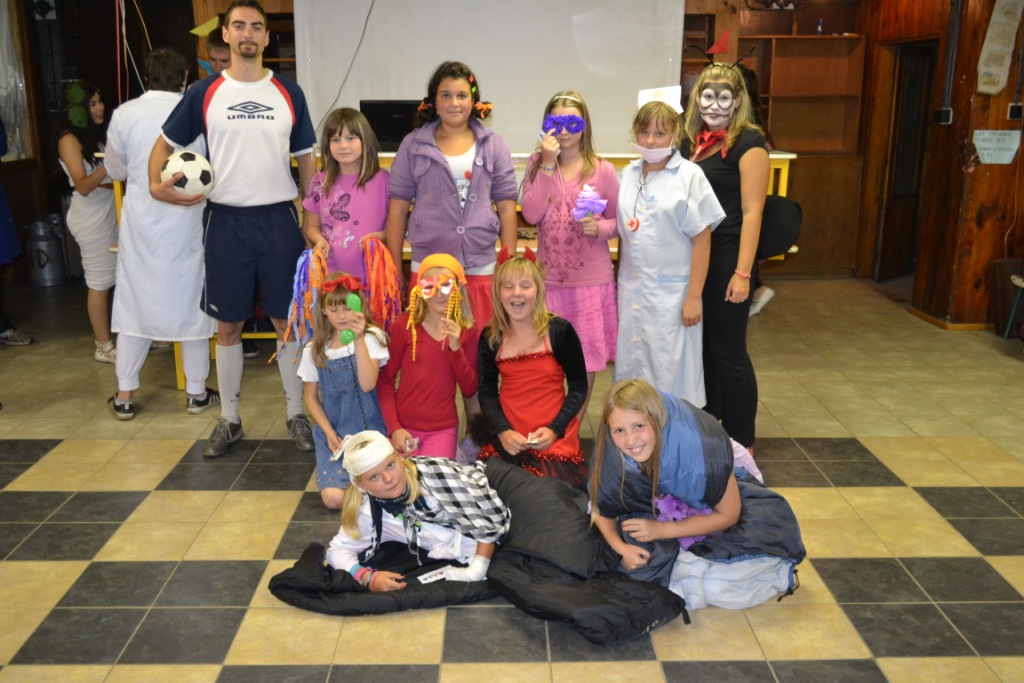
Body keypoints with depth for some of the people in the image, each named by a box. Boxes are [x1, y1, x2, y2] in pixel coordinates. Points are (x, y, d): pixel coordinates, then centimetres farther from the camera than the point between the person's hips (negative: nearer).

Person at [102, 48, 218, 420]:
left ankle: (124, 396, 16)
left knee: (134, 302, 11)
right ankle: (196, 392, 17)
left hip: (141, 222, 1)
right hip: (187, 222, -1)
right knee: (191, 302, 10)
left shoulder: (125, 114, -5)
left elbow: (115, 170, 7)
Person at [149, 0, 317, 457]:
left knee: (288, 321, 5)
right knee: (228, 325, 7)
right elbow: (166, 143, 11)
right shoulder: (204, 93, 3)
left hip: (279, 219, 0)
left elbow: (306, 160, 9)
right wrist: (157, 184, -10)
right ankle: (229, 419, 21)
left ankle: (297, 415, 18)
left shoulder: (289, 94, 5)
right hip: (226, 221, 0)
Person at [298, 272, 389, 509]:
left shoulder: (371, 338, -5)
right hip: (334, 432, 2)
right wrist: (329, 432, -4)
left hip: (370, 430, -1)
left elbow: (368, 385, -19)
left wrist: (359, 340, -27)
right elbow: (311, 398, 10)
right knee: (334, 498, -18)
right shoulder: (314, 350, 2)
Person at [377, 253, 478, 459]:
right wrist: (394, 428, -10)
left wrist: (456, 348, -15)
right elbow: (386, 379, -2)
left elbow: (469, 390, -2)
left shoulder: (467, 331, 0)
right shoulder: (405, 324, -5)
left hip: (443, 429, 1)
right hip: (404, 427, -1)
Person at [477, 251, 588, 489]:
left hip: (556, 442, -2)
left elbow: (578, 387, 0)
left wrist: (555, 430, -12)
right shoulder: (490, 338, 4)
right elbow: (487, 392, 8)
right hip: (507, 442, 2)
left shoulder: (560, 331, -5)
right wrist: (502, 431, -9)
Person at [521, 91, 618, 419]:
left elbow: (618, 221, 5)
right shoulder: (537, 165, 2)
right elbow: (531, 215, -13)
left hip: (592, 279, -1)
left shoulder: (602, 170, -2)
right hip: (549, 278, 1)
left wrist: (600, 228, -17)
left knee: (585, 359, 8)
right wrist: (548, 165, -15)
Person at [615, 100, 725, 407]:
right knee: (631, 370, 10)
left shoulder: (689, 176, -7)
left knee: (670, 372, 2)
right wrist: (620, 282, 9)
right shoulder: (629, 174, 8)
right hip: (632, 288, 5)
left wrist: (694, 297, -12)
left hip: (671, 291, -5)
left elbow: (701, 240, -9)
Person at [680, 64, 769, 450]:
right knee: (699, 345, 15)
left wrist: (743, 273, -19)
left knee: (728, 352, 1)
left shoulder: (748, 143, -9)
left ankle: (741, 446, 15)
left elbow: (752, 212, -14)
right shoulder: (693, 141, 11)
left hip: (726, 258, -7)